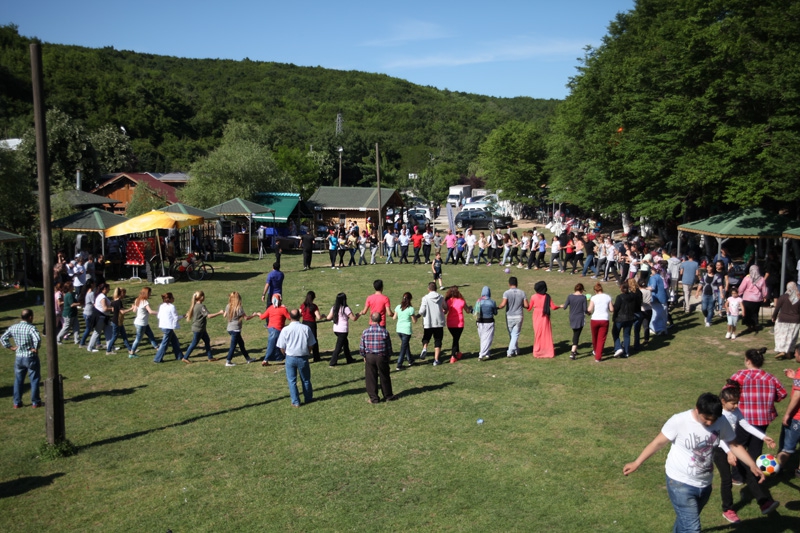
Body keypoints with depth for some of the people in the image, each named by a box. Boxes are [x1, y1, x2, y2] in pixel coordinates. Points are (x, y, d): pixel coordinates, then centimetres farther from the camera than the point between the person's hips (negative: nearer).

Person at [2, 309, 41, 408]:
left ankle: (17, 402, 22)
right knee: (34, 379, 7)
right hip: (31, 357, -5)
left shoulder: (13, 327, 0)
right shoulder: (31, 328, -19)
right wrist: (36, 348, -19)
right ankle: (35, 402, 13)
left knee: (18, 380, 16)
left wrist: (10, 347, 9)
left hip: (18, 357, 5)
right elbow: (37, 339, -34)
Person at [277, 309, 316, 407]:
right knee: (306, 379, 17)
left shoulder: (285, 330, -10)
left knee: (292, 380, 11)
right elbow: (310, 345, -1)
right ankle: (308, 398, 31)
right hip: (303, 357, 1)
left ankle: (295, 402, 13)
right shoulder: (306, 328, -8)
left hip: (290, 358, -1)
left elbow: (282, 348, -4)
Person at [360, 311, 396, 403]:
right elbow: (389, 347, -1)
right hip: (382, 357, 0)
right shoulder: (384, 331, -8)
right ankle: (388, 396, 26)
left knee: (371, 378, 9)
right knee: (384, 377, 14)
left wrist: (364, 356, 15)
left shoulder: (365, 332, -6)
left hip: (369, 357, 0)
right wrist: (388, 356, 14)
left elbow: (361, 347, -1)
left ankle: (374, 398, 14)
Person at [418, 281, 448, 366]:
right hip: (439, 322, 2)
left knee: (426, 338, 19)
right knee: (438, 341, 8)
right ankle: (436, 360, 4)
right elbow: (445, 308, 13)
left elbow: (422, 311, -12)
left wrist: (418, 315, 9)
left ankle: (424, 349, -10)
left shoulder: (425, 298, -10)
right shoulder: (441, 297, 0)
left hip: (428, 323, -1)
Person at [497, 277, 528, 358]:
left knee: (511, 335, 17)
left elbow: (503, 305, -21)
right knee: (515, 335, 5)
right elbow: (526, 305, -3)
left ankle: (515, 349, 29)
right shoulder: (522, 293, -2)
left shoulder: (507, 293, -10)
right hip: (519, 317, 1)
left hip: (509, 317, -1)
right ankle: (510, 352, -1)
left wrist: (497, 307, -3)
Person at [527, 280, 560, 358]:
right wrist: (560, 306, 14)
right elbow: (553, 307, -5)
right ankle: (548, 351, 14)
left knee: (538, 334, 11)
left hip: (537, 318, 0)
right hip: (545, 318, 0)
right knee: (546, 334, 10)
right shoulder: (547, 297, -6)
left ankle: (538, 352, 15)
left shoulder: (533, 297, -9)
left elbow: (529, 308, -2)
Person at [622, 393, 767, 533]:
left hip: (705, 484, 5)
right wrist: (637, 463, -11)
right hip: (680, 483, -5)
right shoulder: (679, 421, -23)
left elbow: (734, 445, 5)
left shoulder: (722, 422, -11)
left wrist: (752, 465, -7)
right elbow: (658, 443, -13)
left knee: (686, 521, 24)